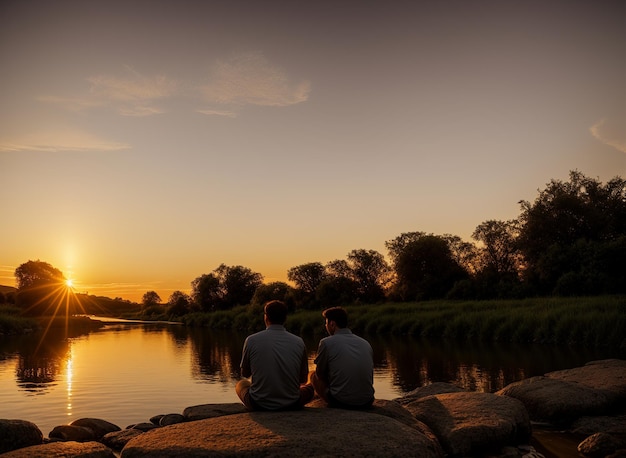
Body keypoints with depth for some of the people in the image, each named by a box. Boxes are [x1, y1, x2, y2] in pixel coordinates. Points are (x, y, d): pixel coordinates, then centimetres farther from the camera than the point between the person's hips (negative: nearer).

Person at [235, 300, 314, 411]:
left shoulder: (251, 340, -8)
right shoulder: (299, 342, -5)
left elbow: (245, 374, 7)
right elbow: (303, 379, 8)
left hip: (258, 405, 0)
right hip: (291, 405, 0)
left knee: (241, 384, 31)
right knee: (309, 388, 32)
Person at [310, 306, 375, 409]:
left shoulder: (326, 343, -6)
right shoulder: (366, 343, 9)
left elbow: (320, 374, 8)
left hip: (340, 402, -5)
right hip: (367, 403, 5)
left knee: (313, 375, 20)